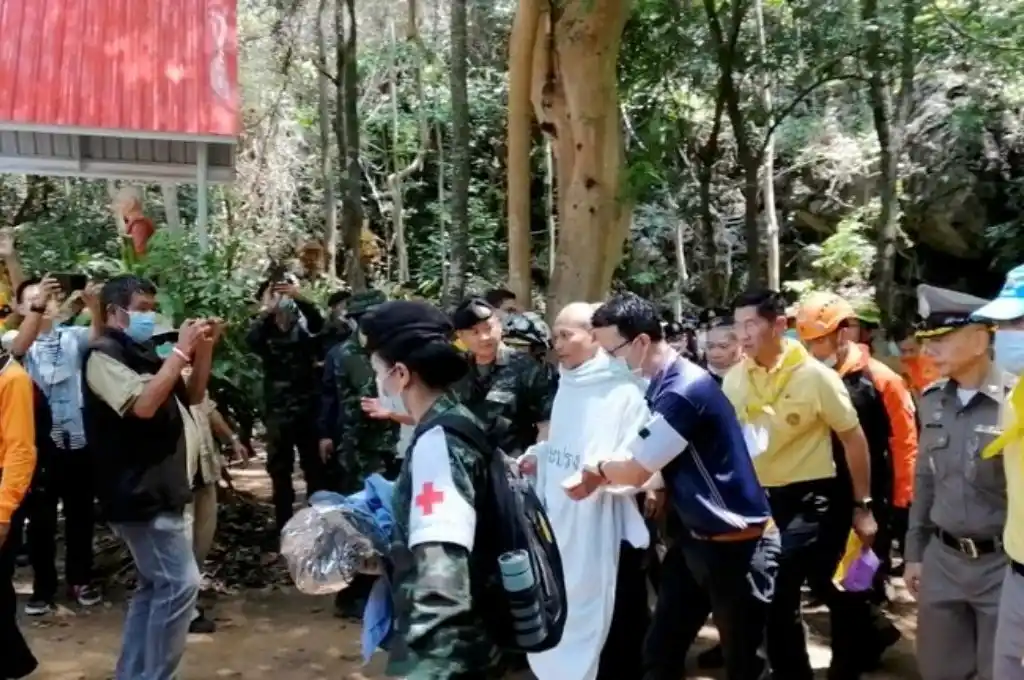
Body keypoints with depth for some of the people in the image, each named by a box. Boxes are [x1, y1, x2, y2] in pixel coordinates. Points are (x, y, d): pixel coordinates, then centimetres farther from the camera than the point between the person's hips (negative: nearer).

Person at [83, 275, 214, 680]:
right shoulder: (104, 354, -12)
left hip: (158, 488, 10)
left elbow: (192, 396, 16)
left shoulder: (143, 352, 14)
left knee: (154, 586, 15)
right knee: (179, 584, -11)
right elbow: (143, 404, -26)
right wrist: (180, 351, -21)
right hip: (141, 493, -10)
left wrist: (203, 350, 2)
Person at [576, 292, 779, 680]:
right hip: (698, 538, 9)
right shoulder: (664, 385, 5)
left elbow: (636, 472, -21)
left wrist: (598, 470, -1)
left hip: (737, 544, -9)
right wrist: (600, 477, -7)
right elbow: (644, 458, 9)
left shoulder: (685, 390, -25)